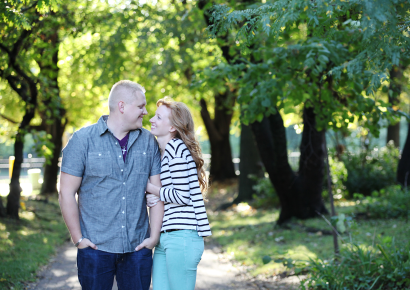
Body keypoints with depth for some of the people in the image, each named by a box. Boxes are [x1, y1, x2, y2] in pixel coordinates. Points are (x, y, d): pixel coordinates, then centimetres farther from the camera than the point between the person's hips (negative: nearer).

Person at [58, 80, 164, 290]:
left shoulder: (149, 142, 6)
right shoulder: (83, 139, -3)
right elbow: (67, 193, -3)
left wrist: (154, 236, 0)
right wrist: (78, 239, -5)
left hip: (137, 249, 3)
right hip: (96, 248, -2)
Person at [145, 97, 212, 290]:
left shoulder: (176, 148, -11)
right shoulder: (162, 151, 18)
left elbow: (181, 195, -16)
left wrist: (148, 187, -5)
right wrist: (151, 198, 4)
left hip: (182, 237, -9)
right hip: (165, 238, 9)